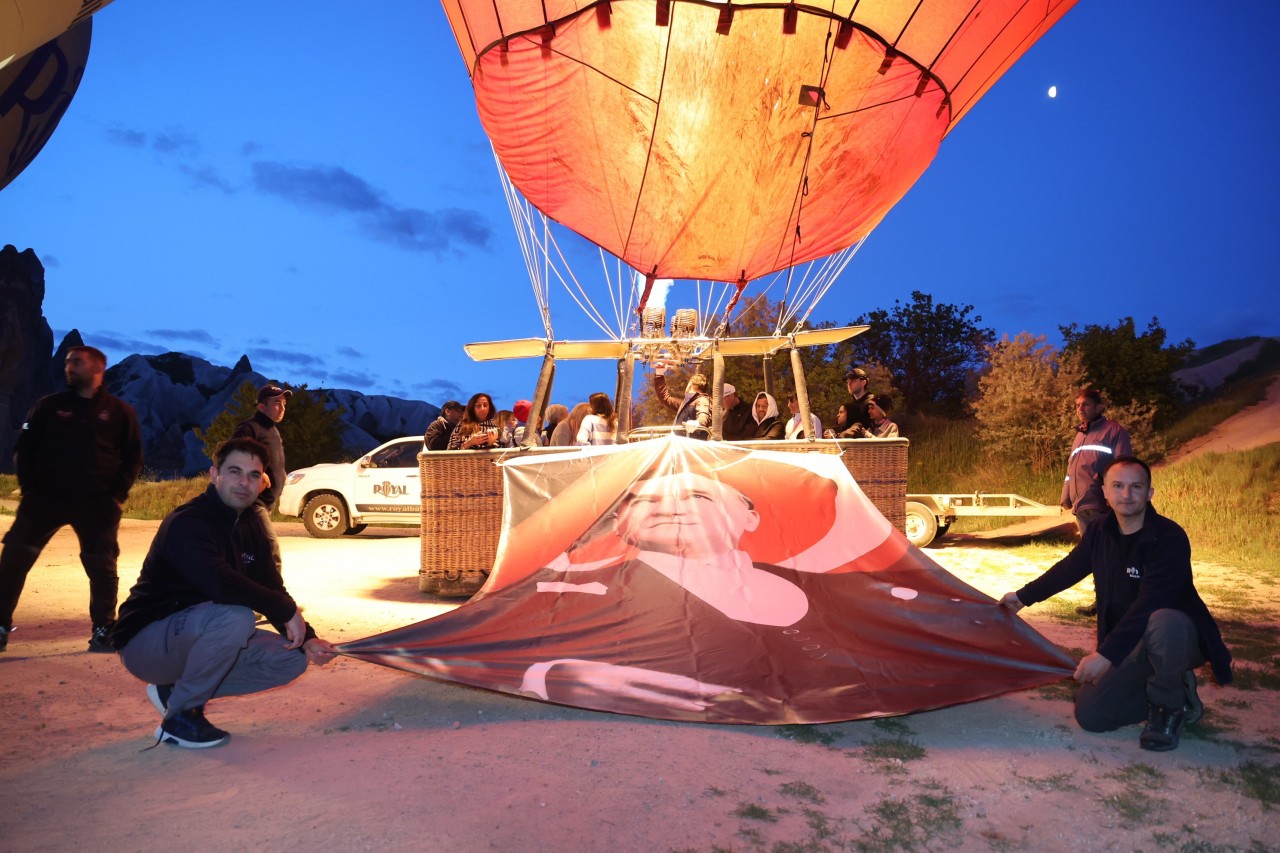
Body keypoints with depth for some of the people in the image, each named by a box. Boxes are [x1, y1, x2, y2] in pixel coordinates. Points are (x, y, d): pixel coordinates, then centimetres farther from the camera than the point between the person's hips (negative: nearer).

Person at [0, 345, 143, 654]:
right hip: (45, 498, 1)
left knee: (102, 568, 0)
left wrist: (118, 496, -4)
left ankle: (103, 631, 12)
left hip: (97, 505, -1)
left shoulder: (120, 411, 4)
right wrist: (29, 489, -4)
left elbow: (133, 458, 6)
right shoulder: (49, 406, 6)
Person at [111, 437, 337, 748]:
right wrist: (288, 610, -31)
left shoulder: (250, 527, 4)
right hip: (146, 643, -8)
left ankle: (175, 689, 7)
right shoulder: (186, 523, -22)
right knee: (236, 616, -35)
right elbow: (220, 584, -39)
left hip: (193, 635, 8)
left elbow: (273, 589, 4)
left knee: (292, 659, -1)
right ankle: (180, 716, -14)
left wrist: (306, 640, -10)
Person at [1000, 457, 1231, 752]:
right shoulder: (1100, 531, -2)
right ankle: (1174, 687, 16)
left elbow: (1149, 605, -33)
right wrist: (1024, 596, 24)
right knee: (1090, 714, -6)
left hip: (1179, 637, -6)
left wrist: (1105, 655, -39)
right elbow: (1069, 569, 15)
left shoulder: (1169, 538, -24)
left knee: (1162, 621, -42)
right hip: (1132, 646, 6)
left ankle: (1170, 707, -13)